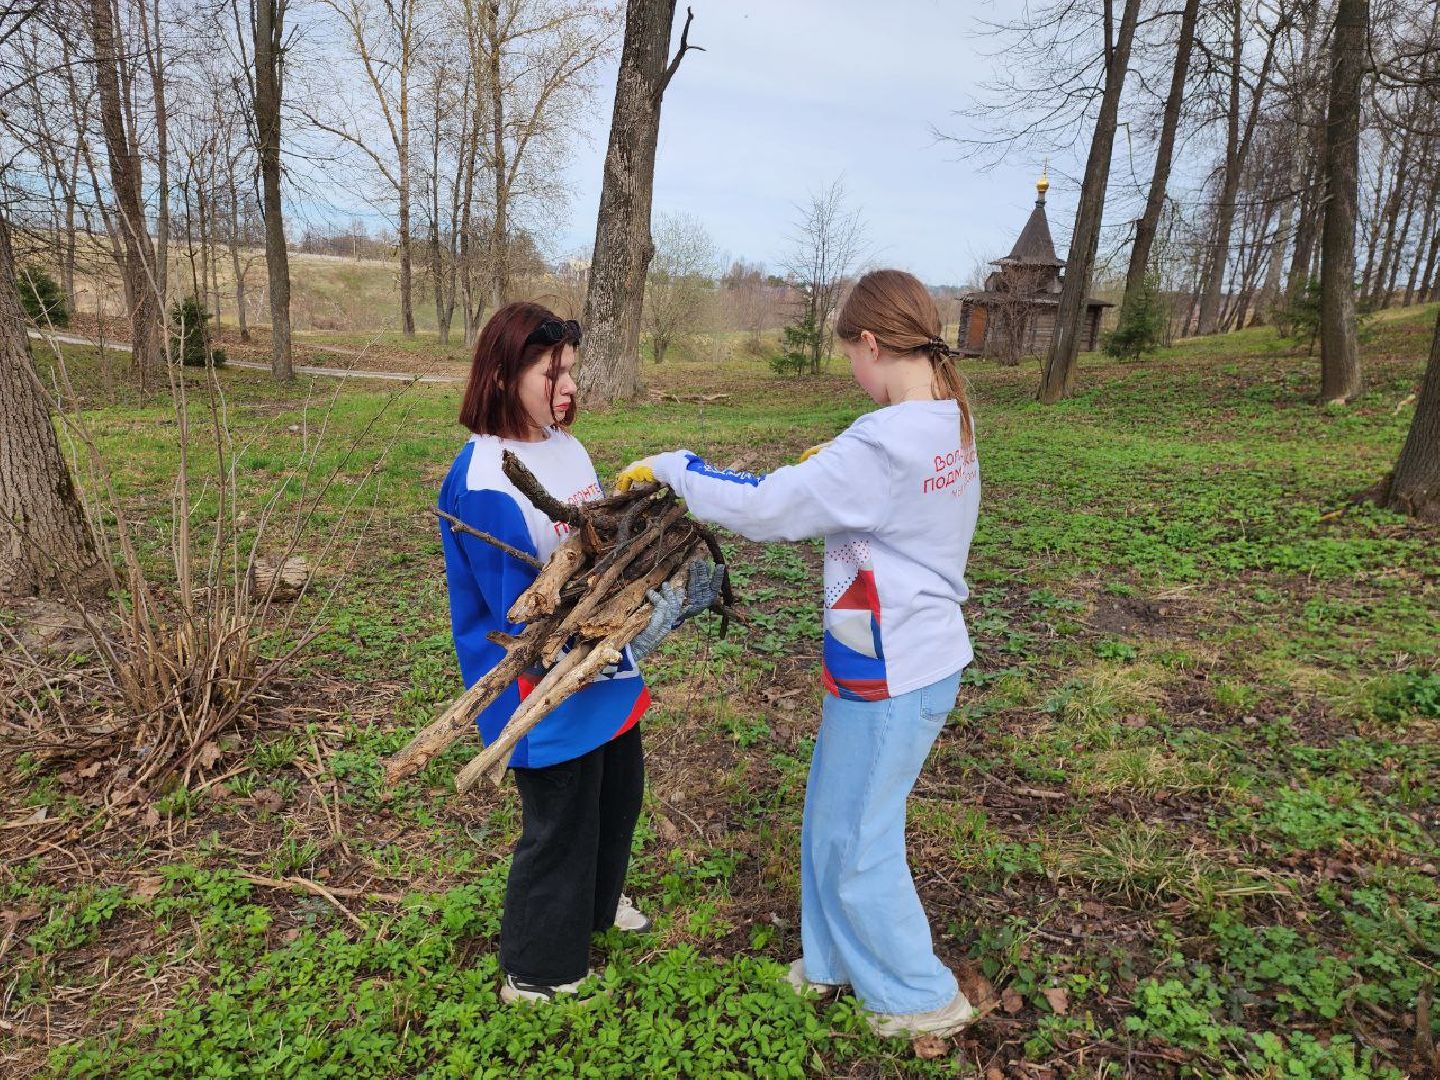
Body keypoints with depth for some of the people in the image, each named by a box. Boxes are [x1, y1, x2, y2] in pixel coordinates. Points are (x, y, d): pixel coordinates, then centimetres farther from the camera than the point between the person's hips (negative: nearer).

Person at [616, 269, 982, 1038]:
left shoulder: (883, 443, -26)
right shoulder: (950, 425, 3)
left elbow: (764, 508, -22)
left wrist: (669, 467, -10)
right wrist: (833, 464, 7)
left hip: (889, 675, -9)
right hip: (926, 652, 9)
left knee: (857, 839, 11)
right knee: (833, 817, 22)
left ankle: (922, 996, 32)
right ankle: (837, 958, 42)